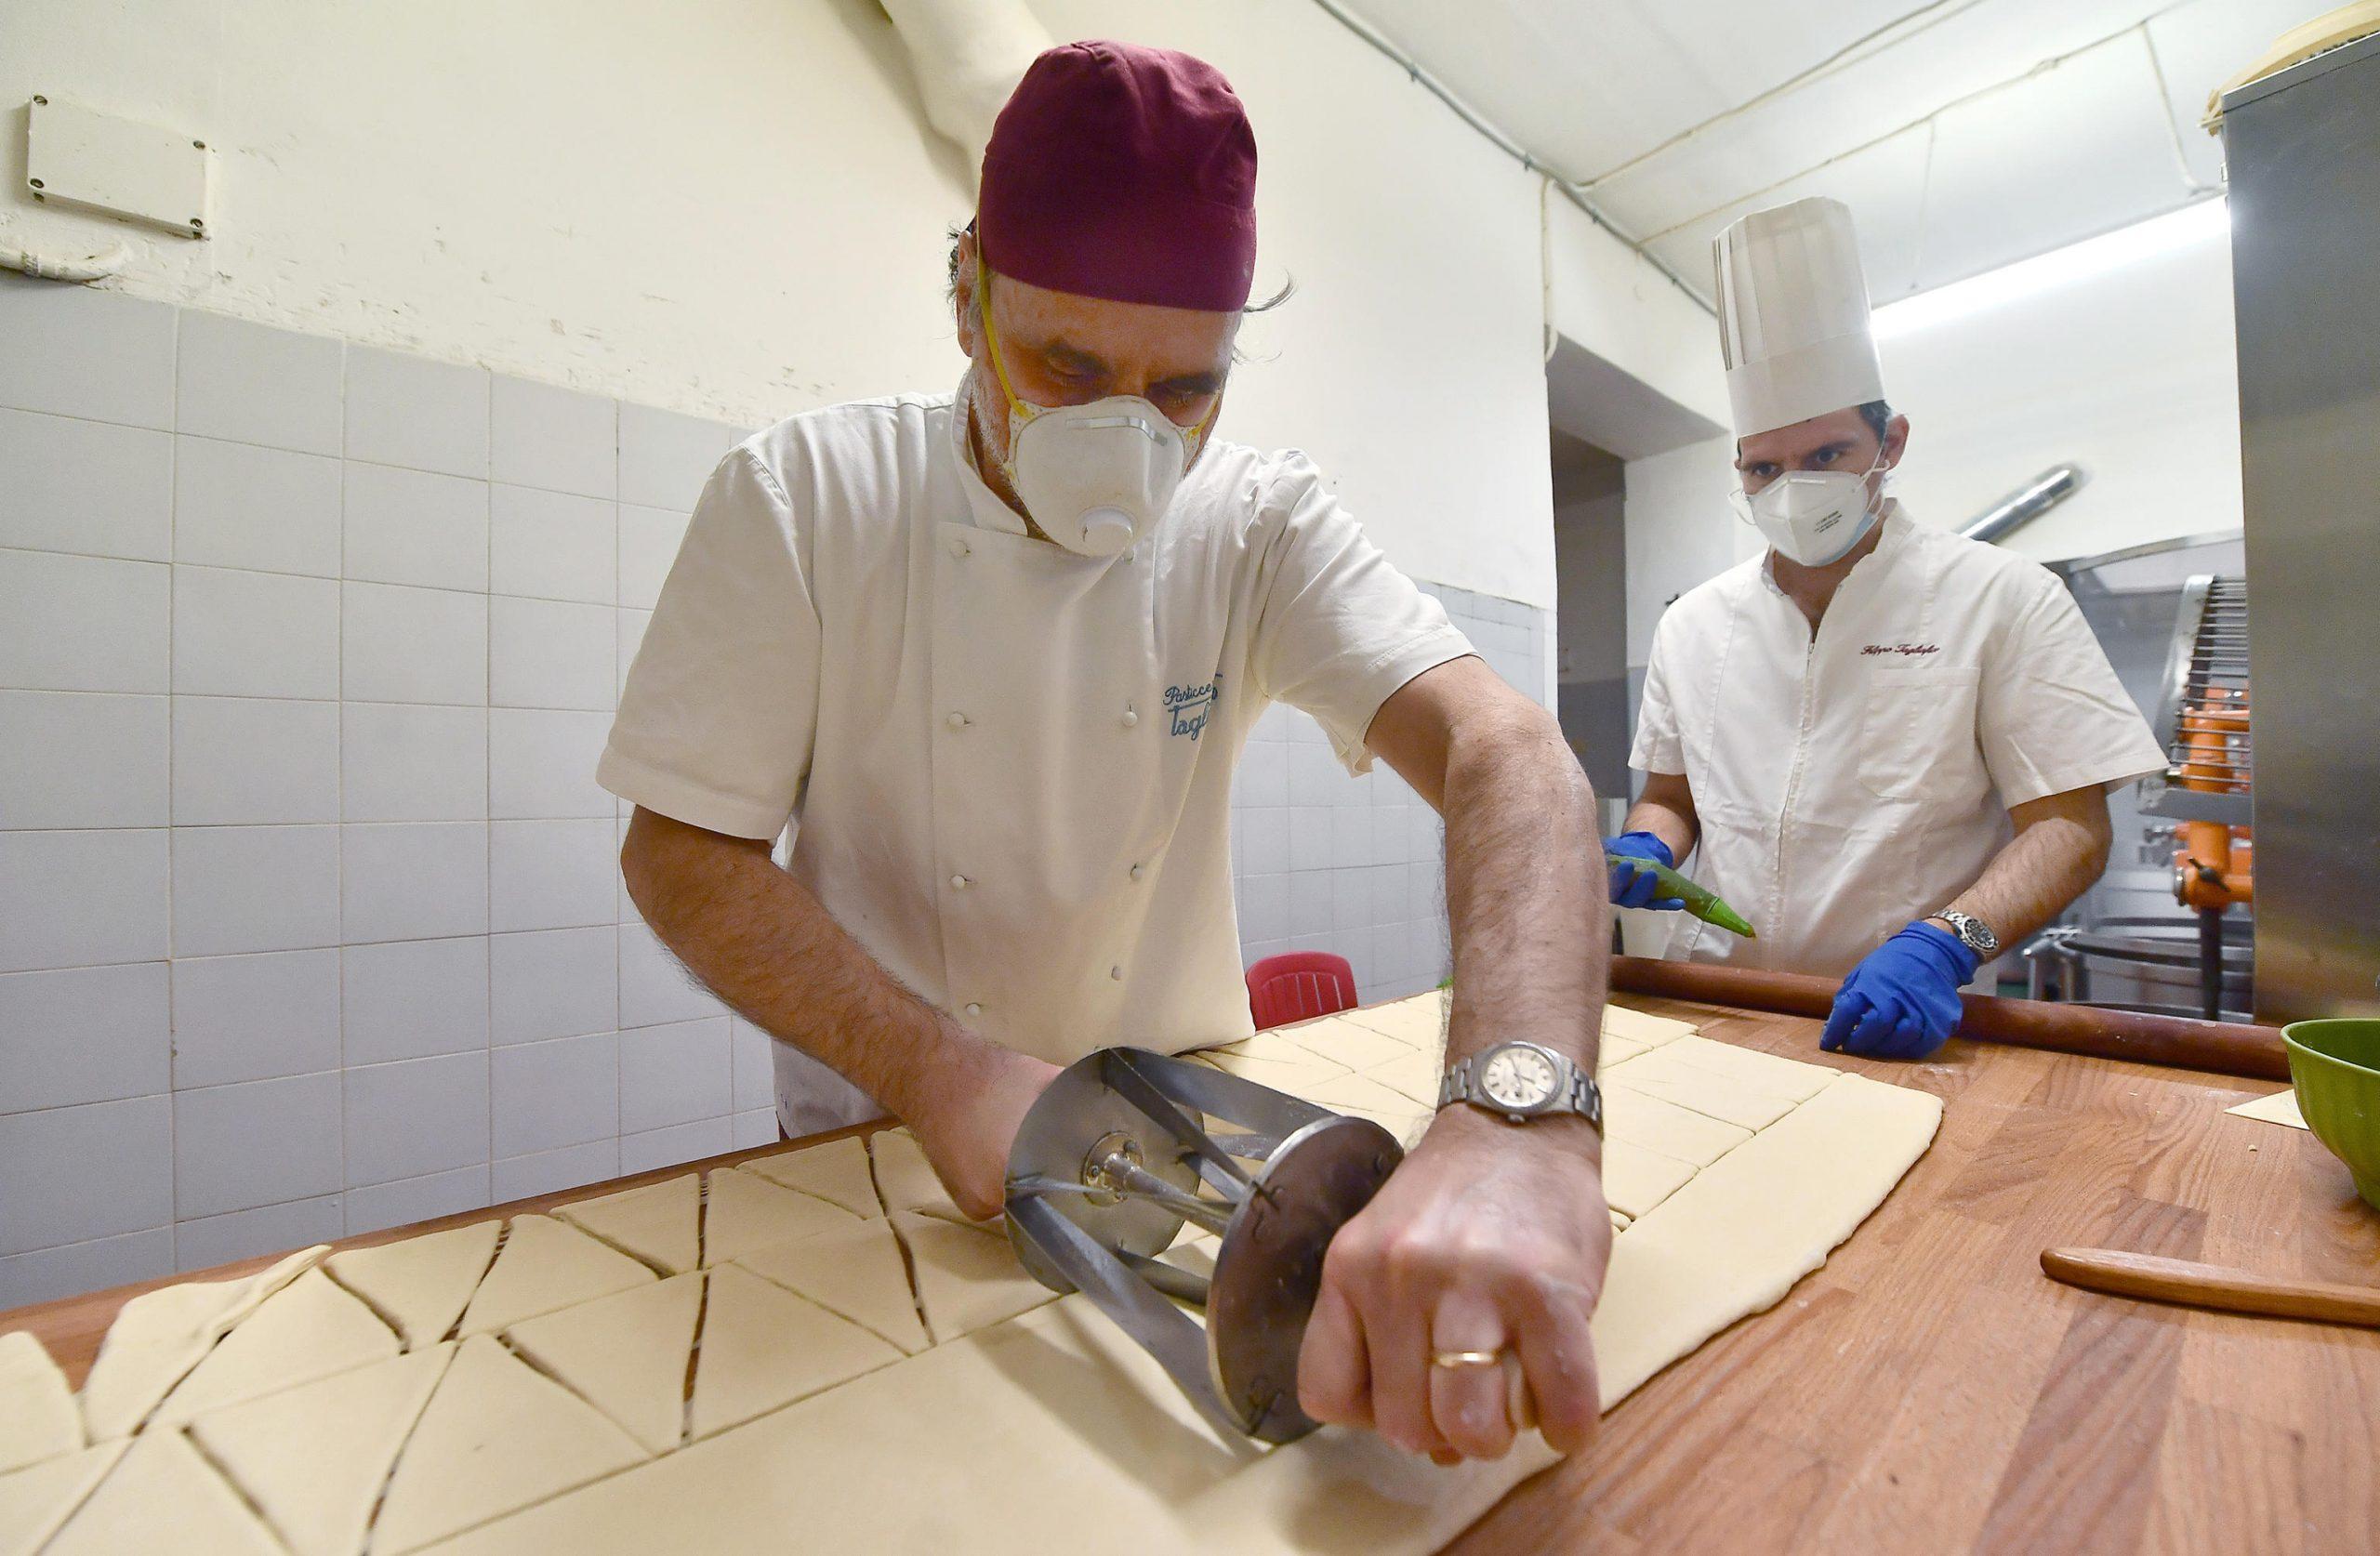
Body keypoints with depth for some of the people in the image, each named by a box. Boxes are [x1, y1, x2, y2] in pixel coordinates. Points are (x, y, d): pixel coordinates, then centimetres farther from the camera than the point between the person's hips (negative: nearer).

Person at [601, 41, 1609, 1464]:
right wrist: (939, 1071, -25)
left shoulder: (1264, 527, -11)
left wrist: (1521, 1115, -42)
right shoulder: (802, 504, -13)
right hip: (890, 1153, 0)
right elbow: (683, 852, -11)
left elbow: (1506, 754, -24)